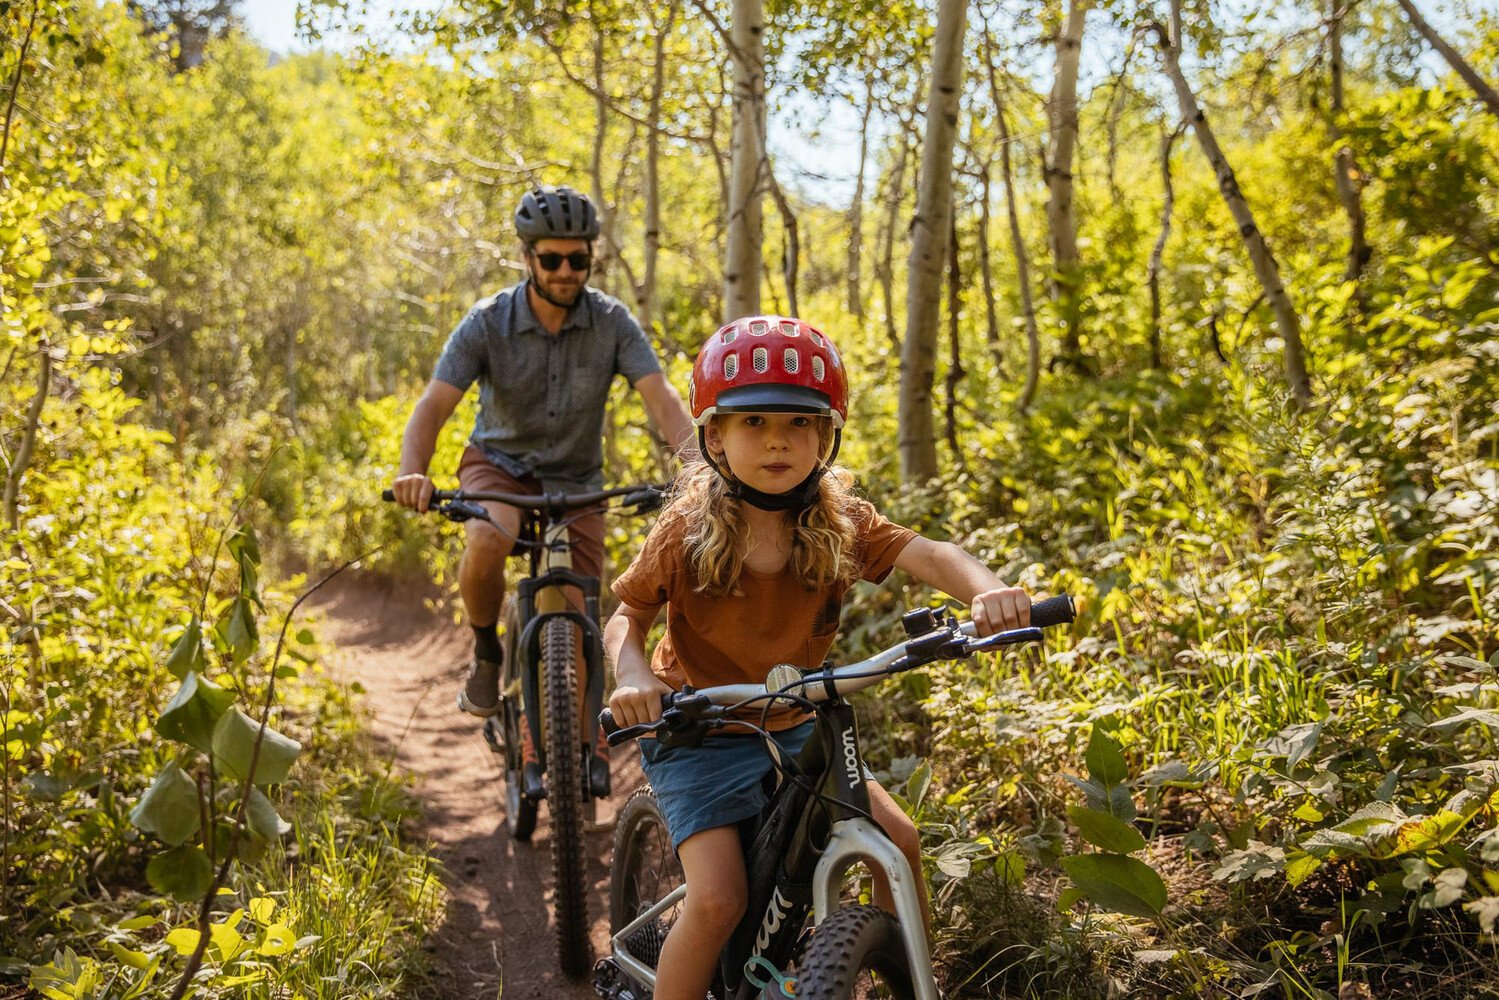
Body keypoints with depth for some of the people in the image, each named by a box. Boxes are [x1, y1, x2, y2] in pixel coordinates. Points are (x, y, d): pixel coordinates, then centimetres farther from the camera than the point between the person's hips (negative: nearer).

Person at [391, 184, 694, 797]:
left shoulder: (611, 321, -13)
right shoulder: (488, 322, -16)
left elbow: (659, 395, -24)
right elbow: (436, 403, -24)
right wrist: (412, 470, -44)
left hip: (576, 480, 1)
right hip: (500, 464, -1)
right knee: (487, 541, -36)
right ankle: (486, 654, -8)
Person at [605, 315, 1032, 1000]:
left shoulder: (840, 524, -11)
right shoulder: (687, 531, -17)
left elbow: (924, 553, -27)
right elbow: (628, 616, -6)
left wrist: (987, 591, -49)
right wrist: (633, 674, -29)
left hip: (792, 727, 4)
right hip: (698, 732, -3)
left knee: (897, 838, -5)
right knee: (718, 901, -19)